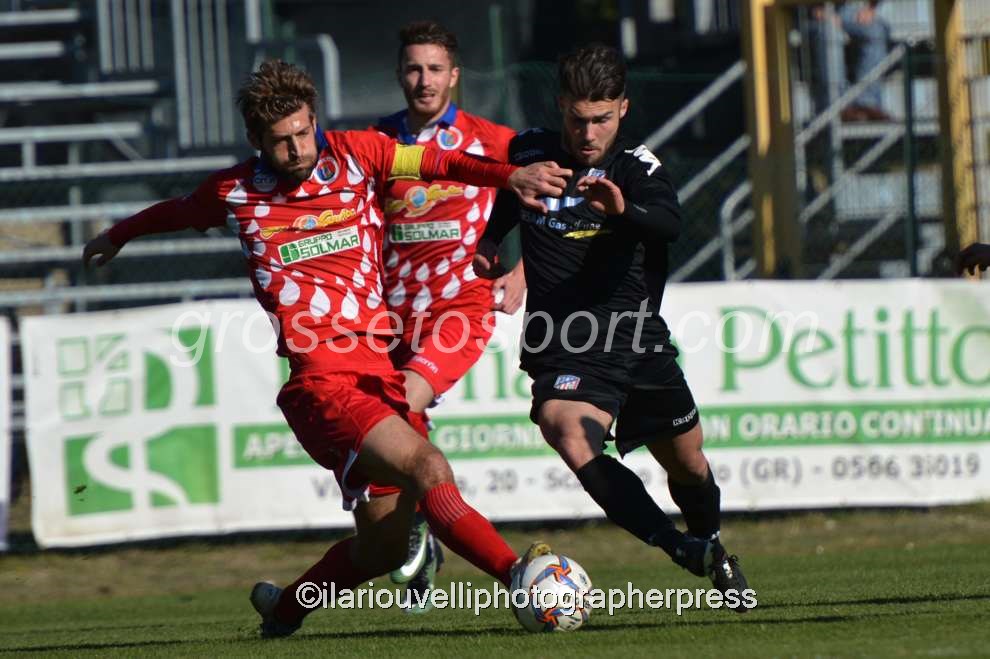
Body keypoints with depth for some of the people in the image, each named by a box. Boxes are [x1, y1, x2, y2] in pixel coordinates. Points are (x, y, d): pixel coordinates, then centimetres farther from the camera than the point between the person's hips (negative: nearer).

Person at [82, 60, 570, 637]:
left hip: (381, 368, 4)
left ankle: (284, 608, 31)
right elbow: (178, 212, 29)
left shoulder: (355, 155, 8)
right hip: (320, 378, -4)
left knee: (383, 547, 6)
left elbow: (440, 163, -1)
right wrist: (118, 235, 47)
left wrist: (511, 175, -19)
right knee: (428, 468, -27)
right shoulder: (234, 193, 8)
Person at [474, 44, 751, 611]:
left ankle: (711, 548, 48)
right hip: (564, 346, 0)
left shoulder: (636, 165, -5)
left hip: (641, 341, 1)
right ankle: (681, 550, -33)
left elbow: (669, 222, -29)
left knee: (687, 463, 14)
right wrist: (487, 247, 6)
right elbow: (500, 215, 27)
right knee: (568, 434, -31)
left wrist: (624, 209, -49)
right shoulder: (529, 155, 3)